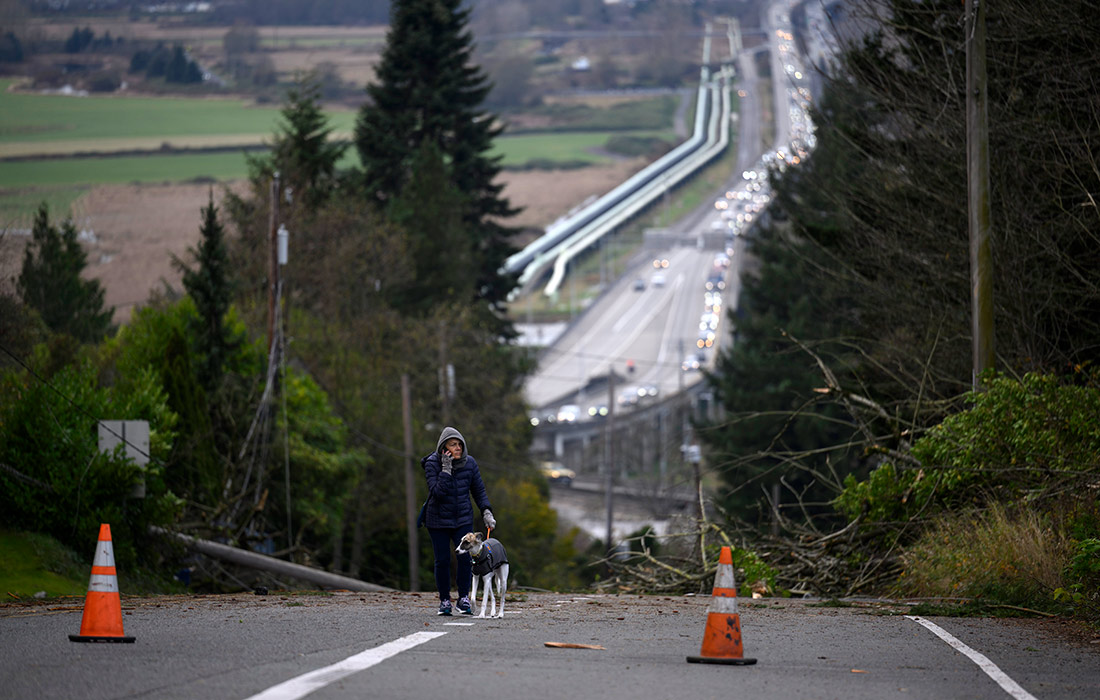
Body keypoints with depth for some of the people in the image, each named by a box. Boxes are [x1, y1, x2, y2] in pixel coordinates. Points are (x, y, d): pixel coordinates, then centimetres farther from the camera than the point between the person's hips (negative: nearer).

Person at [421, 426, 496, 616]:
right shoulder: (432, 464, -13)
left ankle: (464, 599, 1)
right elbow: (437, 493, -23)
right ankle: (444, 601, 12)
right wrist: (446, 470, -27)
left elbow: (479, 491, 7)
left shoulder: (469, 463, -3)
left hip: (463, 519, 2)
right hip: (438, 520, -2)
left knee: (465, 558, -10)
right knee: (442, 561, -1)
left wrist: (486, 513, -3)